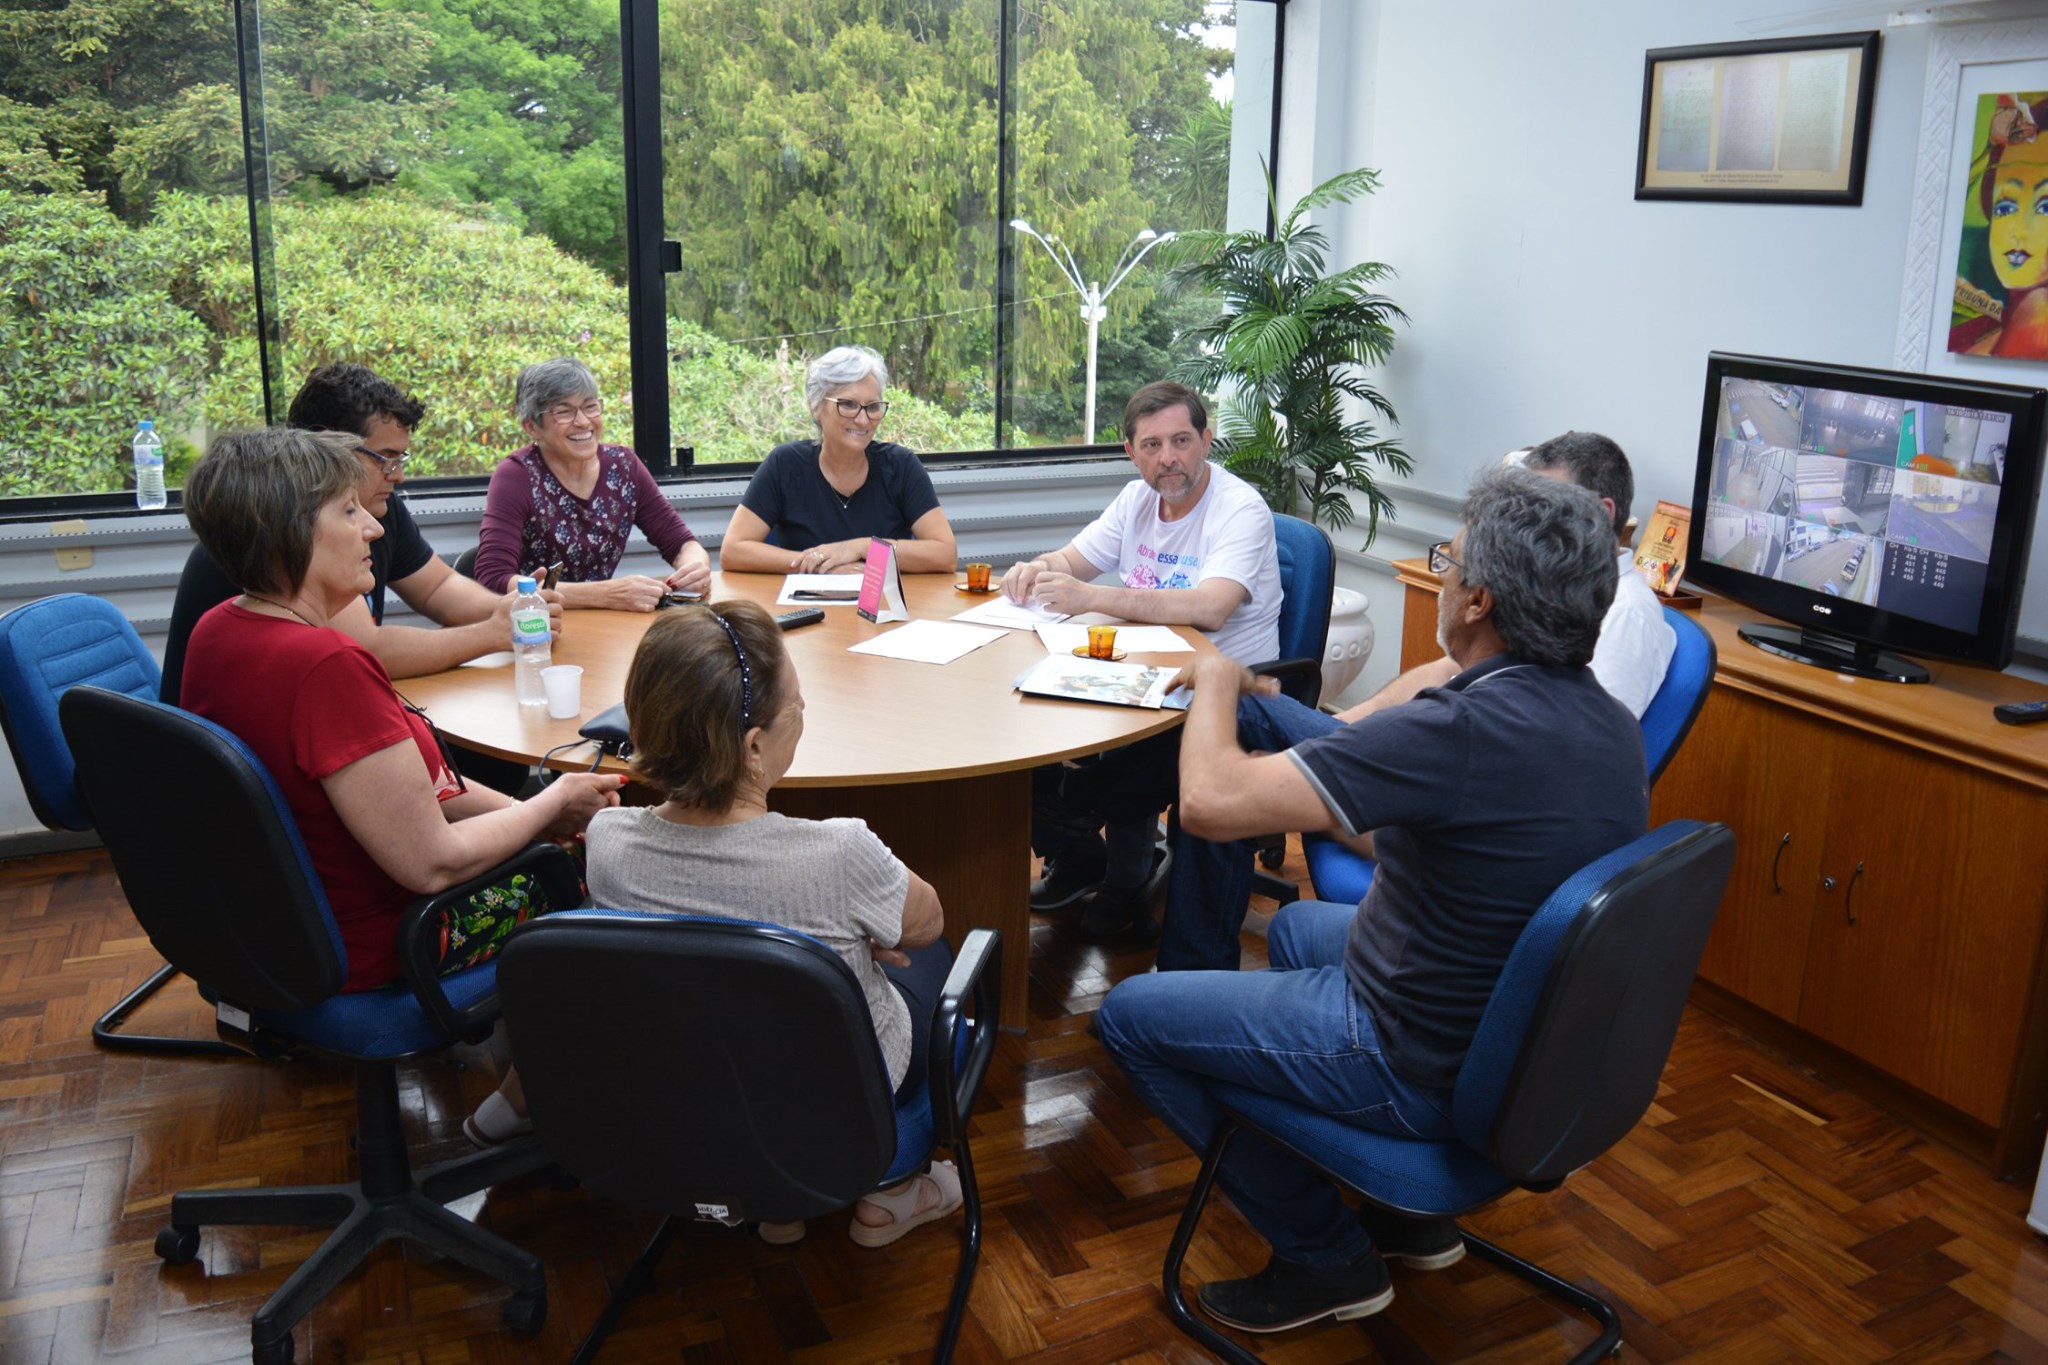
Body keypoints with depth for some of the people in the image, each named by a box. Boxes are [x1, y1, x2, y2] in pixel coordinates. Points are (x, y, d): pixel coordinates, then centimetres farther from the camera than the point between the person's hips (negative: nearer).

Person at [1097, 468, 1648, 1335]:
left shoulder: (1461, 731, -33)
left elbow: (1210, 802, -33)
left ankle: (1326, 1256, 14)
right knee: (1297, 925, 32)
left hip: (1419, 1070, -8)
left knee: (1130, 1016, 4)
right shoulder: (1615, 726, -5)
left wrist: (1216, 685, -14)